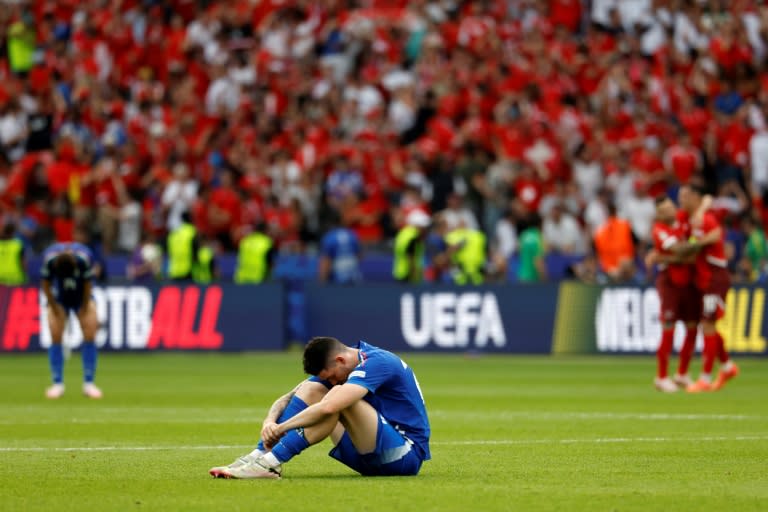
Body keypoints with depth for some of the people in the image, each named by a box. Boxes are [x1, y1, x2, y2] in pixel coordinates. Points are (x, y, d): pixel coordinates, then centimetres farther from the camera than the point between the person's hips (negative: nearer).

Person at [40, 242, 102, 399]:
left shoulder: (84, 258, -33)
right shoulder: (49, 258, -30)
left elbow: (87, 284, -17)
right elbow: (45, 285, -15)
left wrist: (85, 310, -10)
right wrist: (56, 310, -12)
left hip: (81, 296, 0)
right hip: (58, 298, 0)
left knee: (90, 336, -11)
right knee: (55, 336, -12)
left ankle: (89, 383, -6)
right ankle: (57, 383, -6)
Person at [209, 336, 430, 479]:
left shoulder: (378, 363, -22)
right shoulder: (333, 367, 5)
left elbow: (328, 408, -34)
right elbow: (287, 398, 4)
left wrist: (280, 428, -25)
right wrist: (270, 421, -18)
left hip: (406, 453, -9)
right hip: (370, 458, 9)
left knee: (339, 401, -29)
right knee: (311, 390, 0)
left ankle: (271, 463, -28)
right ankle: (259, 456, -11)